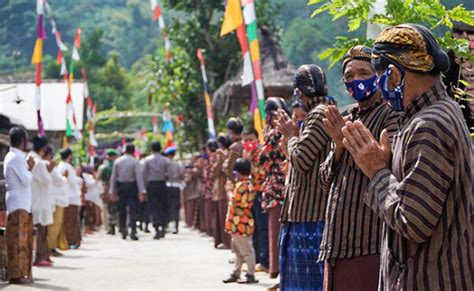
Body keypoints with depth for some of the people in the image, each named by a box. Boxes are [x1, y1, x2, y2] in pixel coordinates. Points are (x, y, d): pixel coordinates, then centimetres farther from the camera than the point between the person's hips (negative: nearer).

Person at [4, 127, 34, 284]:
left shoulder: (12, 156, 16)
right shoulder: (17, 158, -14)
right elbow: (26, 180, -18)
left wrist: (28, 168, 7)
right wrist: (30, 169, -2)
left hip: (22, 204, 10)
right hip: (18, 204, -10)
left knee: (25, 240, 12)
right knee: (17, 240, -7)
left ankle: (23, 272, 16)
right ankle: (16, 275, -5)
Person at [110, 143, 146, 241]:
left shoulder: (117, 161, 5)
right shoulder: (135, 162, -6)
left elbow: (113, 177, 4)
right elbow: (139, 177, -12)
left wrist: (113, 191, 8)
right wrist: (141, 191, -13)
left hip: (120, 186, 3)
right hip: (132, 187, -3)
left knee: (122, 211, 13)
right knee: (133, 210, -3)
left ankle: (123, 231, 15)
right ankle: (133, 232, -13)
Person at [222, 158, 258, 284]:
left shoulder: (242, 185, -19)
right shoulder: (248, 184, 14)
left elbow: (234, 201, -20)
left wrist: (230, 190, -7)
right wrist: (232, 189, 11)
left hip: (240, 223, -11)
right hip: (242, 223, 11)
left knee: (246, 250, -6)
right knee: (238, 250, 16)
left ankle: (251, 275, -4)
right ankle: (236, 274, 23)